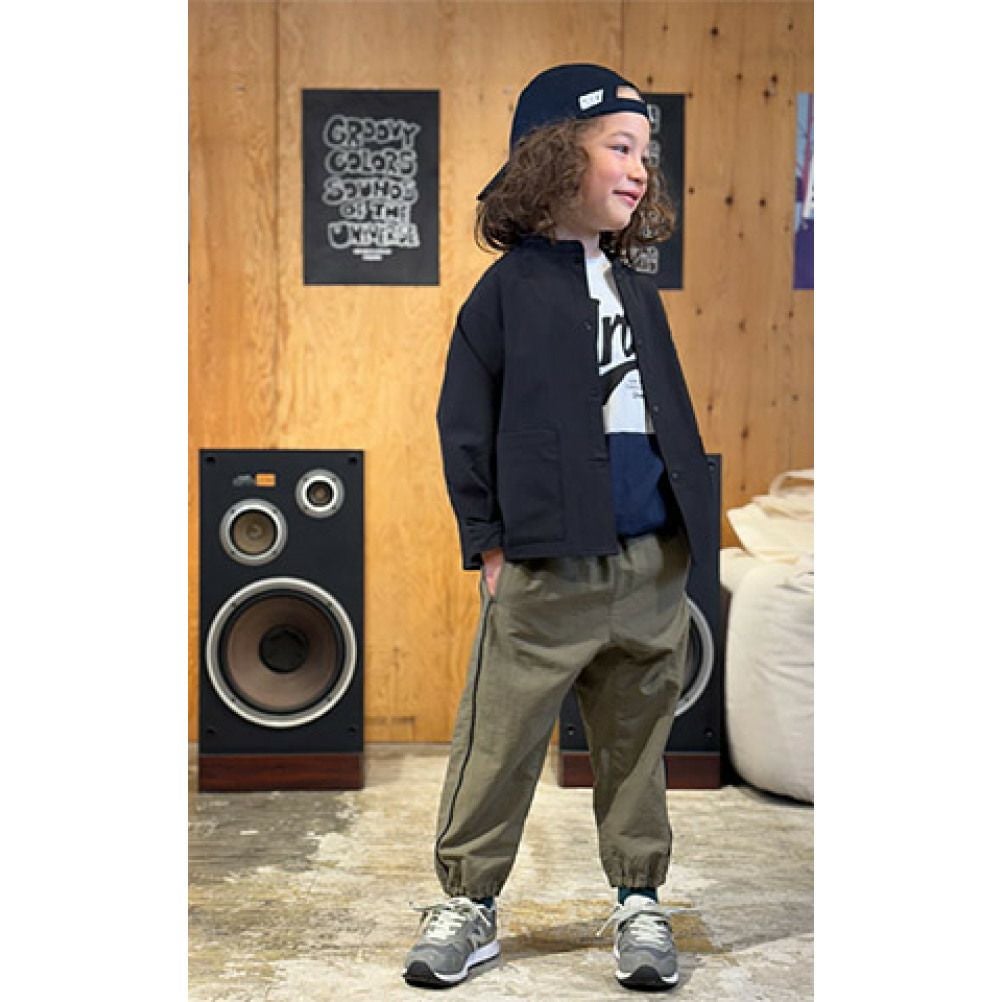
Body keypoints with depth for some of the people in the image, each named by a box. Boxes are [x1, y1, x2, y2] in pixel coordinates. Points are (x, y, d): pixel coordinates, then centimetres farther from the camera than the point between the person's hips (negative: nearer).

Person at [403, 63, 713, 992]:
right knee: (498, 741, 0)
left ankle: (639, 899, 25)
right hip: (547, 567, -5)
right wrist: (489, 538, -5)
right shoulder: (509, 287, -1)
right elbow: (465, 423, -2)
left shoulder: (638, 291, 15)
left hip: (655, 562, 5)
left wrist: (695, 520, 11)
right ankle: (468, 901, 16)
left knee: (637, 739, 12)